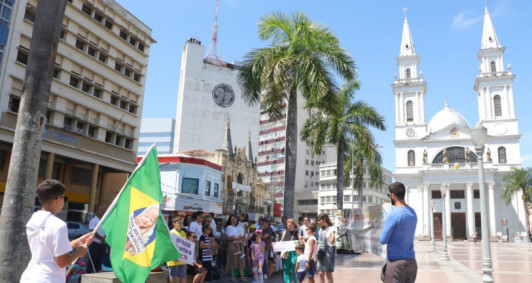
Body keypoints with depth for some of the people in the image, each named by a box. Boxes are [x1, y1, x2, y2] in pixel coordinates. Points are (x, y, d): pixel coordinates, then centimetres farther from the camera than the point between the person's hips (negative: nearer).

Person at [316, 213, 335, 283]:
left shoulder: (331, 229, -7)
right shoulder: (320, 231, 15)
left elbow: (332, 242, -19)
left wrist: (333, 233, -33)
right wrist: (317, 254, 16)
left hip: (328, 252, -6)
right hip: (321, 253, 6)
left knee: (328, 274, 1)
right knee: (321, 273, 4)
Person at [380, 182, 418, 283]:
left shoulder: (393, 215, -16)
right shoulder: (413, 213, 8)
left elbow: (383, 240, -12)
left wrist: (384, 227, 5)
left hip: (396, 262, -7)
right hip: (412, 261, 7)